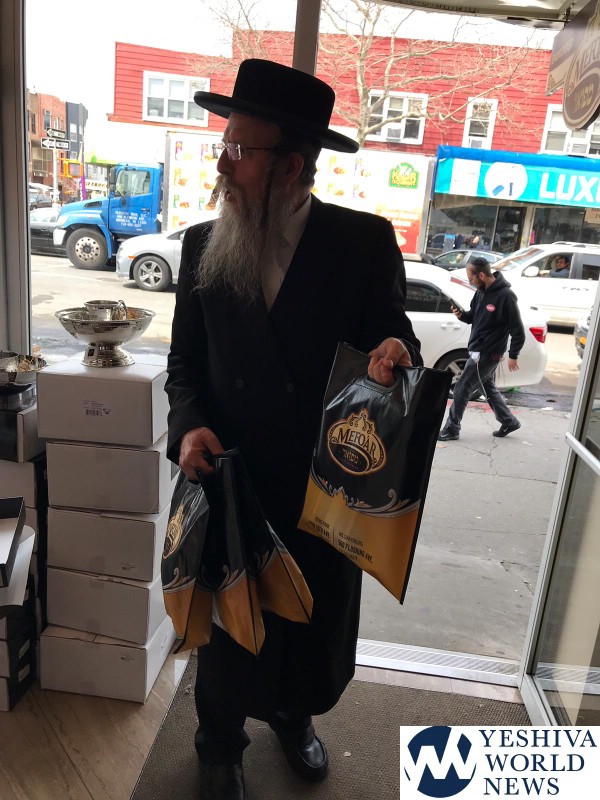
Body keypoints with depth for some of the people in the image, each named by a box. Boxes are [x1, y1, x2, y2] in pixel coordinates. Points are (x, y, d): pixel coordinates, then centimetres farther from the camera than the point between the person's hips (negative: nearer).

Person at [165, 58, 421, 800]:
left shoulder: (364, 240, -10)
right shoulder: (203, 245, -3)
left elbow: (391, 335, -3)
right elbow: (186, 361, 3)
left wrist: (394, 351, -27)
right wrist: (189, 426, -16)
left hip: (330, 487, 0)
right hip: (233, 484, 1)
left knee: (317, 623, 22)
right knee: (226, 627, 19)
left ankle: (293, 713, 57)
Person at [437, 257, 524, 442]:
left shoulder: (505, 296, -21)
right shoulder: (481, 292, 4)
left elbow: (518, 331, -16)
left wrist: (513, 356, -10)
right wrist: (461, 315, -5)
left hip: (488, 354, -9)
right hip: (479, 351, 9)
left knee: (461, 389, -3)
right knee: (488, 388, 20)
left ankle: (451, 429, 9)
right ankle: (509, 421, 36)